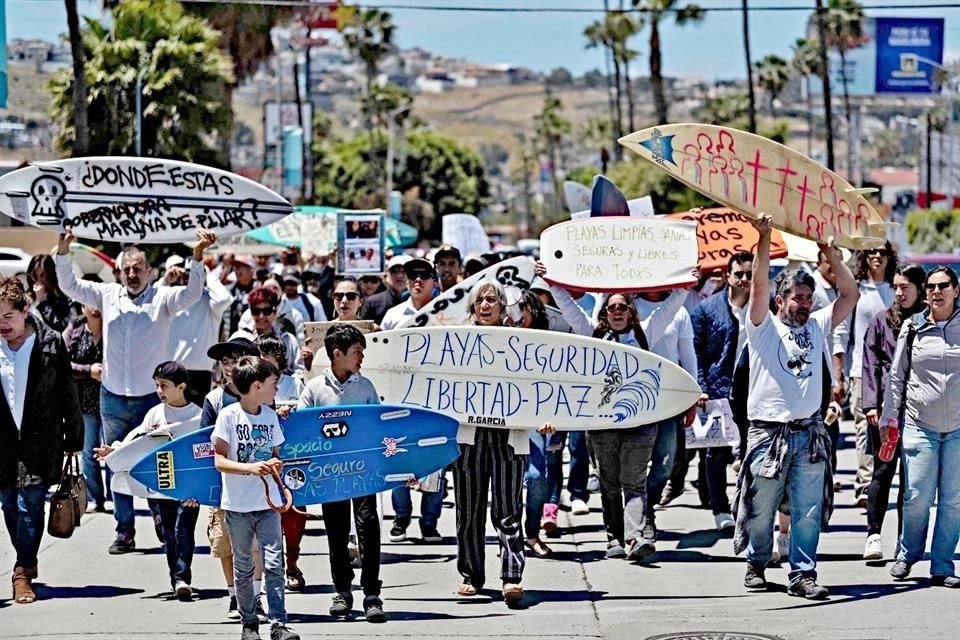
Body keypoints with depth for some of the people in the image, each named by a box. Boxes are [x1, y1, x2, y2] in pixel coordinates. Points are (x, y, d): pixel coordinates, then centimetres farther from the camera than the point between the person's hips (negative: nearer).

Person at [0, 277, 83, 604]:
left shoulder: (51, 344, -4)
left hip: (39, 438, -3)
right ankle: (28, 562, 26)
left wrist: (73, 439, 4)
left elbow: (68, 394, 2)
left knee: (30, 504, -10)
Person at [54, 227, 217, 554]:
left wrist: (198, 255, -33)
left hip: (150, 397, -3)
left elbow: (192, 293, -19)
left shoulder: (162, 297, -3)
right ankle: (125, 531, 14)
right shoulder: (107, 294, 7)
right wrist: (63, 252, -8)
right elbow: (70, 285, 8)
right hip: (113, 397, 3)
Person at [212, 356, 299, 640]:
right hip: (238, 505, -3)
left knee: (274, 563, -7)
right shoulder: (229, 415, -8)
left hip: (268, 503, 3)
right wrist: (250, 468, -26)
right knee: (243, 567, 8)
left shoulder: (270, 415, 7)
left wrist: (275, 465, -8)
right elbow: (219, 460, -11)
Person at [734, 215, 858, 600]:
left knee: (808, 511, -1)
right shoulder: (764, 328, 1)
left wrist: (829, 251, 1)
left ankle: (802, 575, 2)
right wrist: (764, 238, -21)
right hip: (768, 433, -3)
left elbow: (850, 294, 9)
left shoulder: (817, 326, 13)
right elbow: (759, 285, -12)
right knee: (760, 508, 6)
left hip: (810, 433, 3)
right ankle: (756, 563, 24)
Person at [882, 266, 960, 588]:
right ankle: (907, 554, 20)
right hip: (919, 425, 0)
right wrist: (889, 419, 6)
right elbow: (896, 376, 10)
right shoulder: (912, 328, 4)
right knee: (917, 497, -3)